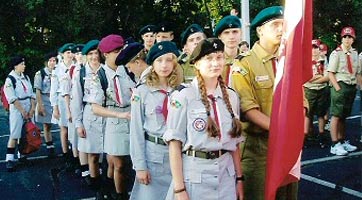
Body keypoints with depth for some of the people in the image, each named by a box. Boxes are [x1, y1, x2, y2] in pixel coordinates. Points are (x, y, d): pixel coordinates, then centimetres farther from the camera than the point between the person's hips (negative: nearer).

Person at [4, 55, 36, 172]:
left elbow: (31, 94, 9)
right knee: (14, 135, -8)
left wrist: (32, 109, -1)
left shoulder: (26, 78, 10)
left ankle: (22, 155, 21)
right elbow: (12, 99, -14)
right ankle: (10, 160, -6)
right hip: (17, 110, -6)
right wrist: (23, 111, -14)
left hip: (29, 109, 6)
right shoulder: (10, 79, -8)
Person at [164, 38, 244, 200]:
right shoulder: (183, 96, -9)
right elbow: (175, 143, -10)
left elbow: (234, 141, 12)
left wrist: (239, 178, 10)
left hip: (226, 174, 4)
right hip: (194, 174, -4)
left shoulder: (231, 96, 6)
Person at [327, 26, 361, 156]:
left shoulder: (355, 53, 12)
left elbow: (357, 72, 18)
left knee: (344, 116, 15)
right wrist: (338, 88, -17)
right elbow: (330, 73, -12)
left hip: (352, 86, 7)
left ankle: (342, 141, 24)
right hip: (340, 85, -7)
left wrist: (357, 85, 8)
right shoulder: (336, 53, -8)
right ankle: (335, 145, -3)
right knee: (336, 115, -6)